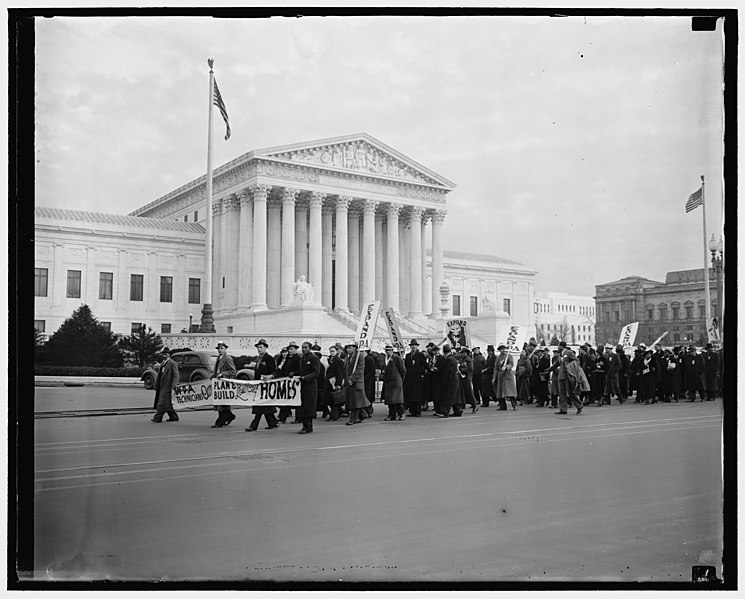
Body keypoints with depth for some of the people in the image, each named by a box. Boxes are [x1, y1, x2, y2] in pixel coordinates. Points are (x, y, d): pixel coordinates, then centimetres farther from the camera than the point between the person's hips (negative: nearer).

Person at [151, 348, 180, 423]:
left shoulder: (173, 364, -7)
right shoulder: (162, 364, 19)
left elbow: (176, 376, -11)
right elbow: (159, 376, 21)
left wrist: (173, 387, -19)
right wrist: (156, 386, 15)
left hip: (168, 387, -8)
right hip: (162, 387, 8)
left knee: (162, 402, -10)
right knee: (167, 403, 10)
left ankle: (157, 418, -10)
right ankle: (174, 417, 17)